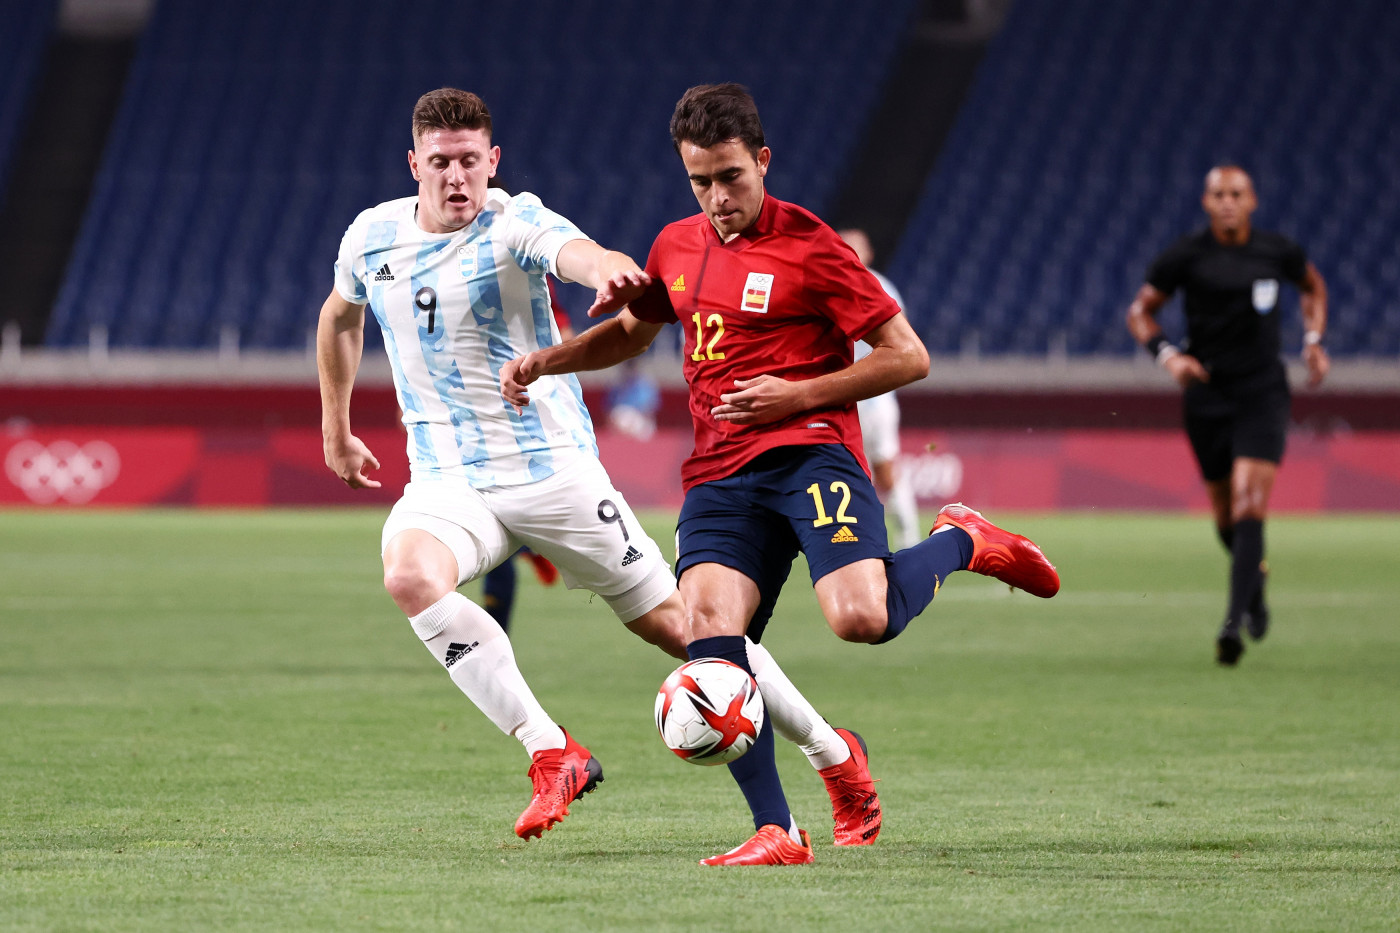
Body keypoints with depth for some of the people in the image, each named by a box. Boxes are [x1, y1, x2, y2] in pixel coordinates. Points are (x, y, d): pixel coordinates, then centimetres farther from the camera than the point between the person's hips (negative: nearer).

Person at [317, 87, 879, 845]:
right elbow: (340, 316, 24)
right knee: (409, 574, -31)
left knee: (674, 624, 0)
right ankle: (551, 755, -25)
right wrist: (335, 429, 26)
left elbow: (574, 251, -36)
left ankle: (831, 751, 21)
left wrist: (610, 269, -60)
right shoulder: (372, 237, 2)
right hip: (446, 480, 3)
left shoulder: (516, 222, -12)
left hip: (551, 468, -3)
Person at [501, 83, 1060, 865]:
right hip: (720, 472, 5)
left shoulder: (810, 246, -4)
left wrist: (797, 395, -11)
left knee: (861, 618, -28)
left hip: (809, 451, -5)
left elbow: (908, 357, -3)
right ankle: (777, 834, -11)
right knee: (709, 627, -18)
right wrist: (546, 361, 19)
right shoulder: (677, 248, 15)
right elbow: (632, 333, 36)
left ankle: (962, 543, 6)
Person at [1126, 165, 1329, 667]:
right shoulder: (1184, 256, -6)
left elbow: (1314, 287, 21)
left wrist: (1314, 341, 8)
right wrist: (1168, 355, -13)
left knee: (1249, 506, -17)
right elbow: (1140, 310, 4)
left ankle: (1235, 622, -21)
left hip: (1263, 394, -1)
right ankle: (1256, 576, 43)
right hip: (1206, 394, 1)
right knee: (1226, 519, 10)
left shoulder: (1278, 252, 0)